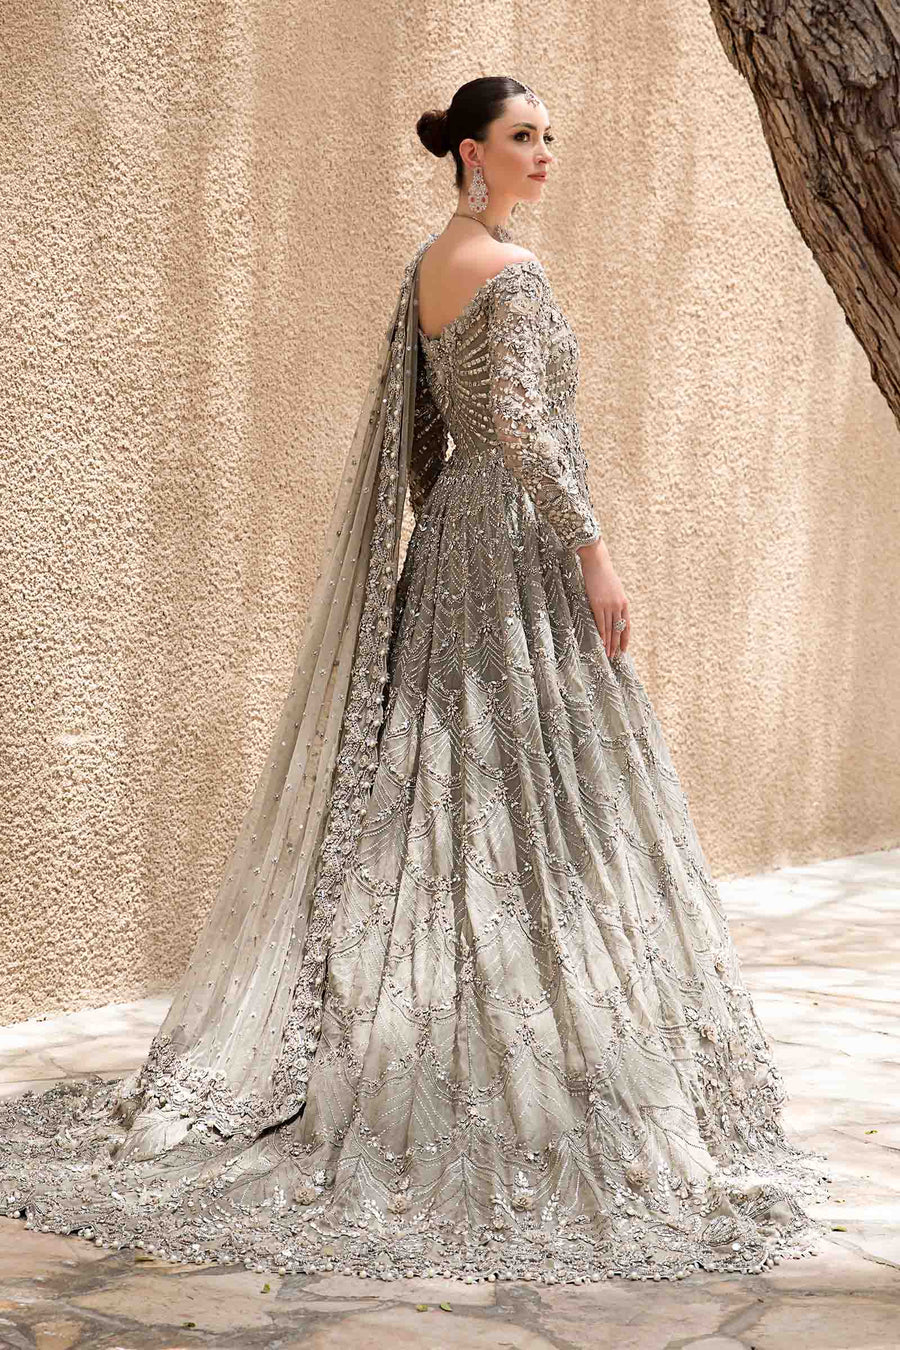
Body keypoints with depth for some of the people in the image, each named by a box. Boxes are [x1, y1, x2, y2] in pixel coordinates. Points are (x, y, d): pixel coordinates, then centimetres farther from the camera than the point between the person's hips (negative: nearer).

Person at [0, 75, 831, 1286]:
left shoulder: (426, 266, 14)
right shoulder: (512, 272, -13)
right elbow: (524, 424, -22)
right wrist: (595, 553, -19)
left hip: (449, 539, 9)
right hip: (519, 547, -9)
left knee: (426, 790, 12)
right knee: (534, 792, -4)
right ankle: (539, 1097, 3)